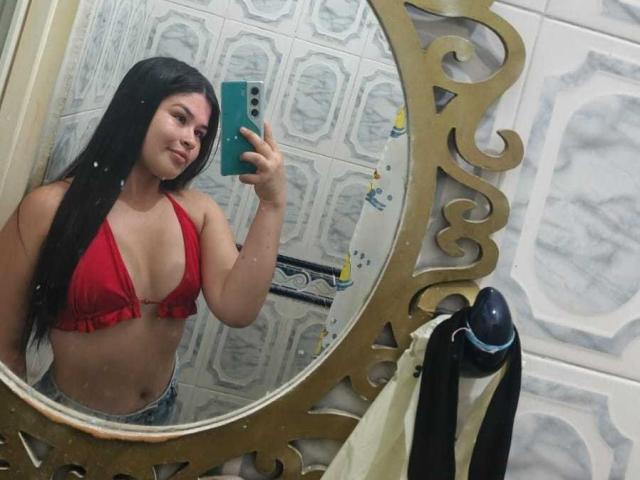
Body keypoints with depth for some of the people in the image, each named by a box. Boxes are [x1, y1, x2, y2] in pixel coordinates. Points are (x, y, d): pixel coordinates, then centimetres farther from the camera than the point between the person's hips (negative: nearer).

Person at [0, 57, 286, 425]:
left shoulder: (200, 212, -7)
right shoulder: (51, 208, -19)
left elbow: (237, 309, -22)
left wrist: (273, 205, -25)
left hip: (159, 412, 5)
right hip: (69, 419, -4)